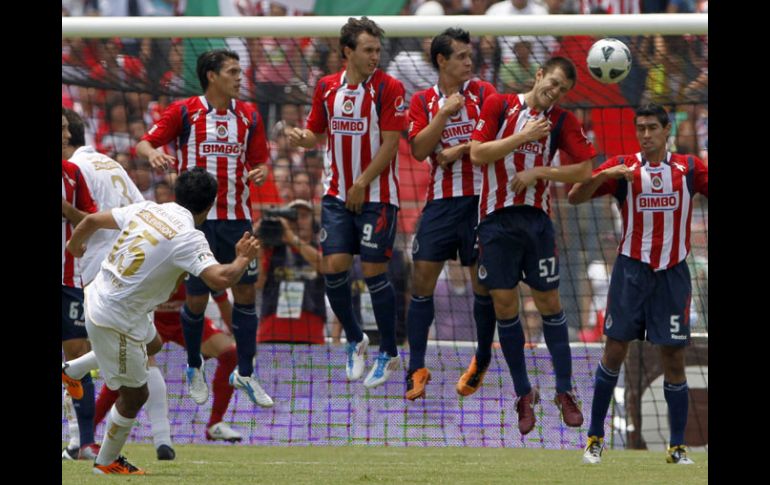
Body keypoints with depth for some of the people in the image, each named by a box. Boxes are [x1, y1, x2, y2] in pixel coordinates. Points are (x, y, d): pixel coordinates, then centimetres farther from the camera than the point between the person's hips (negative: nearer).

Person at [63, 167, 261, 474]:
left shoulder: (146, 209, 1)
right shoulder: (189, 237, -22)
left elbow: (92, 220, 12)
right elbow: (221, 279, -33)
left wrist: (75, 245, 33)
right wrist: (244, 258, -12)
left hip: (98, 295, 8)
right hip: (115, 320, -8)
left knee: (152, 344, 33)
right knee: (134, 395, 10)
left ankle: (72, 370, 42)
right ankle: (107, 463, 27)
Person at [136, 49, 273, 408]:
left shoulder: (248, 116, 7)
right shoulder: (184, 112, -3)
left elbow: (259, 160, 14)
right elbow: (145, 142, -4)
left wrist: (259, 173, -10)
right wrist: (153, 153, -28)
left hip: (237, 217, 3)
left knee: (246, 291, 1)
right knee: (197, 297, 2)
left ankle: (245, 373, 11)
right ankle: (194, 367, 25)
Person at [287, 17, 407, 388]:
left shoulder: (388, 88, -8)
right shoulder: (326, 88, 6)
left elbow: (390, 144, -11)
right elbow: (316, 133, 15)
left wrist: (362, 184, -13)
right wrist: (301, 138, -8)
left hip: (377, 196, -4)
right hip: (337, 195, 4)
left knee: (374, 273, -4)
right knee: (333, 267, -3)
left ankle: (388, 353, 11)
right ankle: (354, 340, 20)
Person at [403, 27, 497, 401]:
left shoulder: (483, 93, 3)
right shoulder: (423, 101, 6)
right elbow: (418, 149, -6)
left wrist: (456, 151, -10)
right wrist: (445, 112, -11)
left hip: (478, 199, -1)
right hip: (440, 202, 1)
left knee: (483, 282, 1)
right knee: (423, 280, -3)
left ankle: (483, 361, 17)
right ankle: (417, 367, 3)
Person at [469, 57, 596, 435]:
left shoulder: (562, 121, 3)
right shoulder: (499, 105, 0)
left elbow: (584, 170, -1)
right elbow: (477, 153, -7)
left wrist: (539, 172, -10)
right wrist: (522, 137, -13)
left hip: (537, 218, 1)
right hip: (496, 217, -1)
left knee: (549, 302, 2)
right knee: (504, 304, -1)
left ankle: (565, 391, 11)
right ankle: (523, 393, 11)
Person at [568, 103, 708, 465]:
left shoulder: (689, 168, 3)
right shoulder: (623, 167, 0)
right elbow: (575, 197, -5)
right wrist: (604, 174, -21)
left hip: (673, 272, 1)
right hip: (632, 269, 0)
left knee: (673, 357, 1)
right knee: (615, 350, -1)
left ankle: (678, 446, 9)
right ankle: (595, 438, 8)